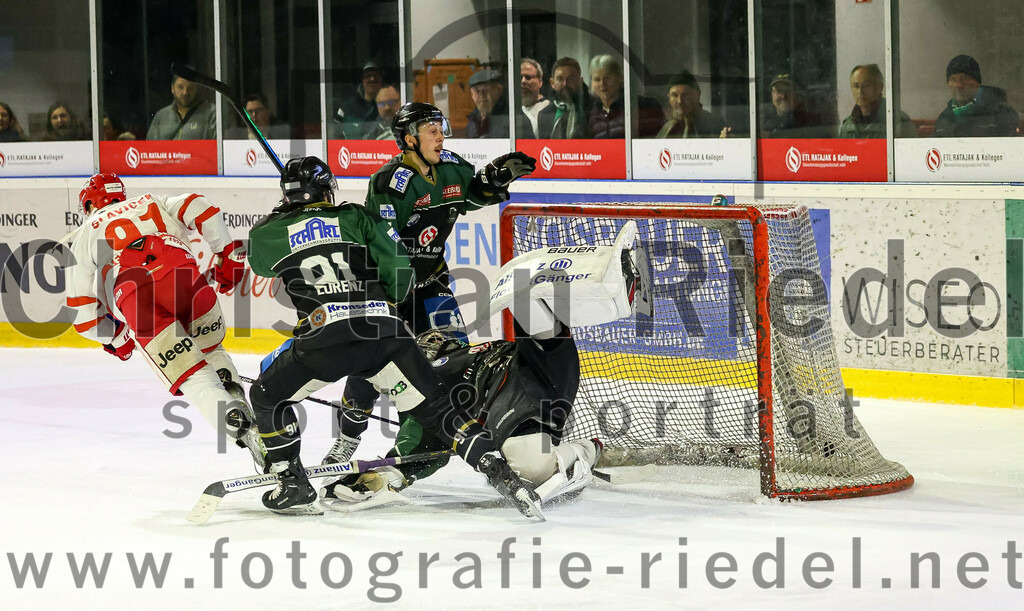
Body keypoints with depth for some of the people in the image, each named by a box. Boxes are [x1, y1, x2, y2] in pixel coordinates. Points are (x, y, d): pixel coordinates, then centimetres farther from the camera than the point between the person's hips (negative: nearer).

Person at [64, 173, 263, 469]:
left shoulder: (84, 235, 30)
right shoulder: (152, 202, 36)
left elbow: (83, 315, 23)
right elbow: (199, 207, 14)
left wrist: (117, 338, 40)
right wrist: (227, 254, 21)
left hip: (135, 298, -3)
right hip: (185, 275, 3)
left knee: (193, 378, -2)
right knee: (212, 353, 28)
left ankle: (246, 432, -22)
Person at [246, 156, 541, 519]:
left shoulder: (269, 234, 13)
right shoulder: (356, 217, 15)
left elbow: (259, 261, 37)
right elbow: (399, 269, 9)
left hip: (323, 342, -2)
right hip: (385, 334, 2)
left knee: (267, 396, 22)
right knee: (433, 407, 9)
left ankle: (294, 488, 17)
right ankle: (499, 473, -4)